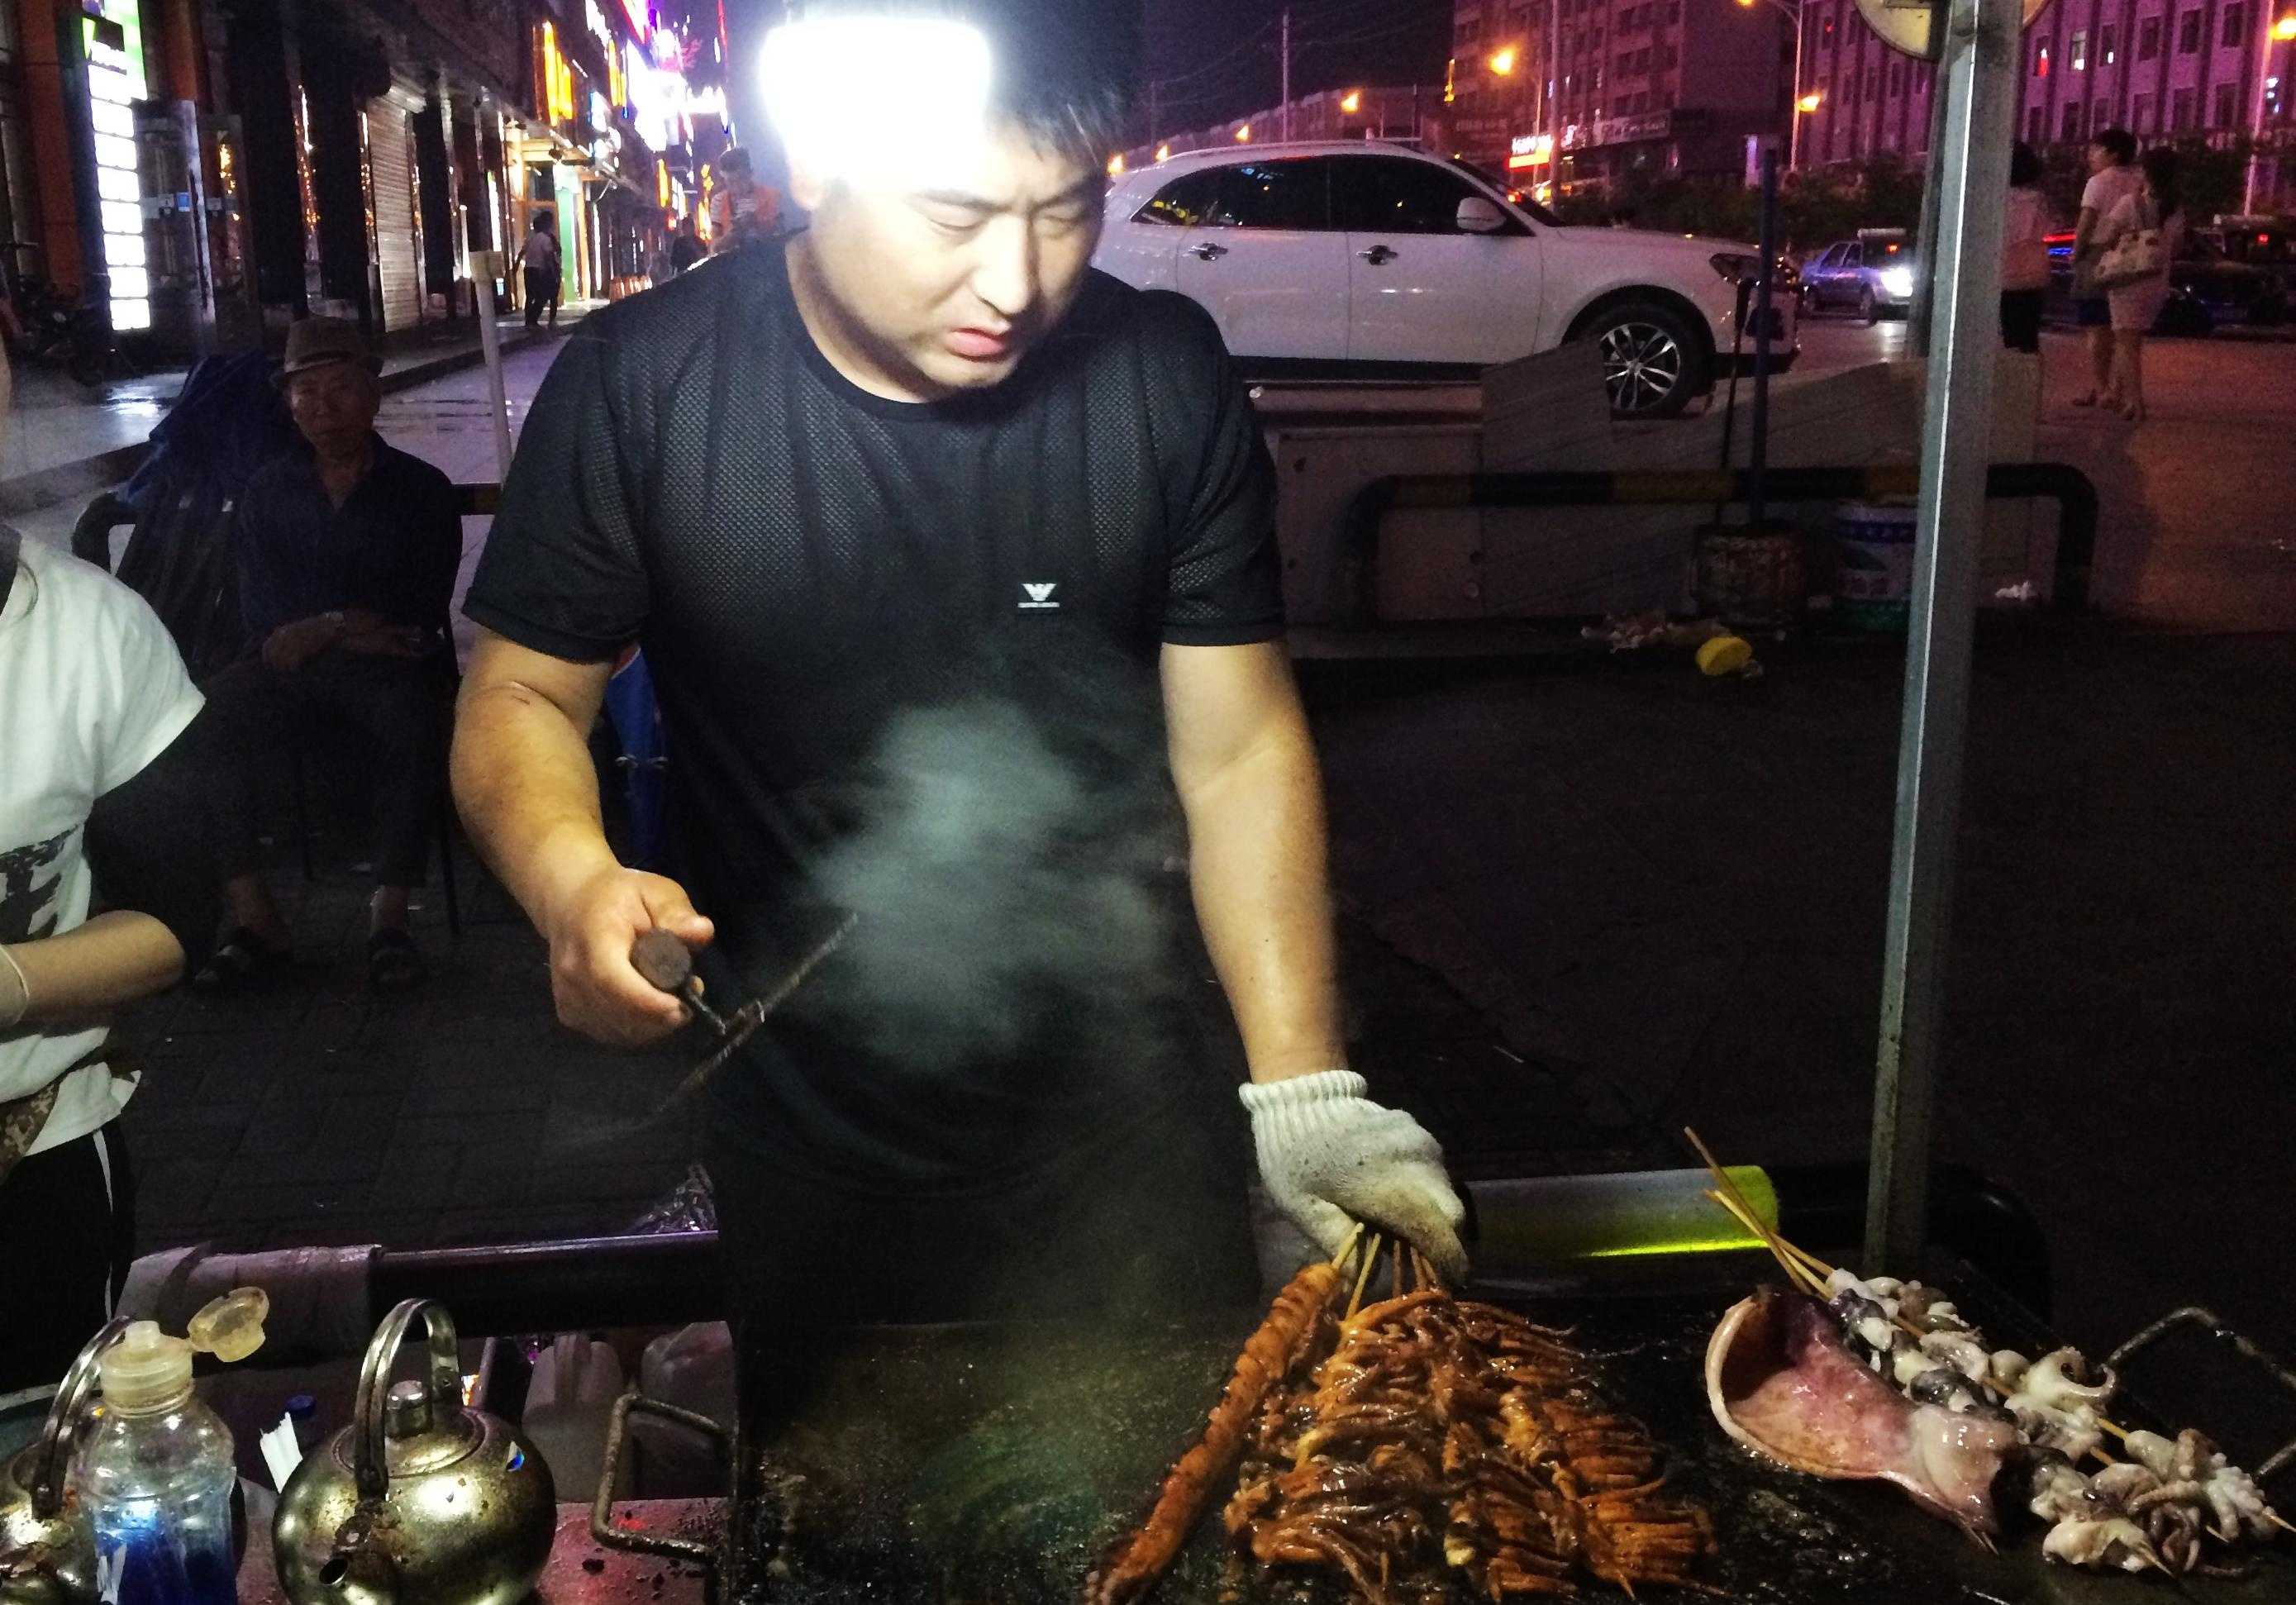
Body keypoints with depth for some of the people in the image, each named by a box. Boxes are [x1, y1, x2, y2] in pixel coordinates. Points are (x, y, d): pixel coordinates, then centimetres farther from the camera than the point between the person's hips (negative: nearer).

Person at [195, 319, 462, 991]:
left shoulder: (420, 489, 9)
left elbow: (421, 609, 0)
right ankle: (255, 918, -27)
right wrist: (354, 629, -9)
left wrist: (323, 628, -8)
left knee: (412, 728, -37)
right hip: (291, 661, 3)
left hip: (386, 664, -3)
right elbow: (260, 607, 7)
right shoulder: (268, 493, 17)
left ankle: (389, 914, -30)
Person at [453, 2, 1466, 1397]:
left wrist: (1305, 1091, -11)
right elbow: (523, 696, -2)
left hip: (1130, 1135, 1)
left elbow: (1239, 747, -5)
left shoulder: (1166, 379, -9)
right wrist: (574, 881, -25)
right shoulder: (642, 389, -13)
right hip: (810, 1165, 0)